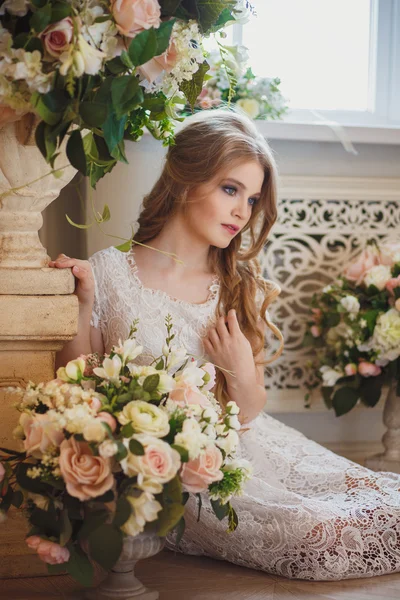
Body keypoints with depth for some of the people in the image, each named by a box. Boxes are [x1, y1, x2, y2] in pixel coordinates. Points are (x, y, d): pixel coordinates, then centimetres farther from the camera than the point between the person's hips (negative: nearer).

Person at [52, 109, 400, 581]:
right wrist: (81, 310, -16)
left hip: (236, 454, 4)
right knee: (313, 531, -22)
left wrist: (242, 377, -15)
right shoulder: (109, 273, -6)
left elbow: (247, 417, 7)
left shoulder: (241, 290, 6)